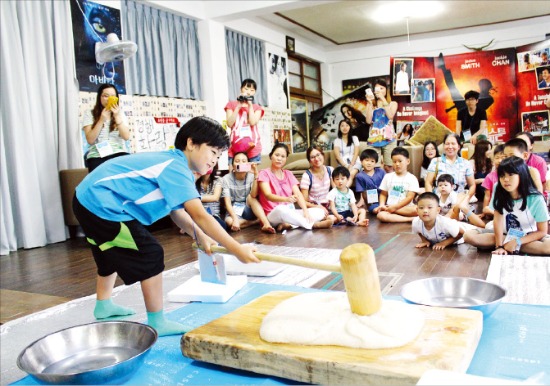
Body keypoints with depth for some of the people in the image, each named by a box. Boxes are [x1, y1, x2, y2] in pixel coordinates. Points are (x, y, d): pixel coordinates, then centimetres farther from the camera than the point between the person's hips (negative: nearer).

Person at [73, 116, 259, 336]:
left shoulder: (171, 163, 11)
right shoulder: (176, 167, -20)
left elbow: (176, 211, 12)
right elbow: (200, 216, -30)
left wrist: (201, 238, 0)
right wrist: (237, 249, -32)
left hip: (88, 199, 11)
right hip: (100, 204, -11)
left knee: (114, 252, 30)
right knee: (151, 254, -8)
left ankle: (104, 306, 49)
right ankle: (156, 323, 2)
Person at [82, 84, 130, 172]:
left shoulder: (120, 112, 15)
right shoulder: (89, 113, 8)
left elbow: (126, 137, 2)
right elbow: (90, 140, -3)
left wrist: (117, 116, -7)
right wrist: (102, 120, -9)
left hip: (119, 153, 2)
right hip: (97, 155, -2)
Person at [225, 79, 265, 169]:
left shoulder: (257, 107, 14)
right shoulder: (232, 104, 12)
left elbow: (252, 122, -5)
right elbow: (230, 124, -1)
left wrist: (250, 105, -2)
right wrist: (239, 106, -3)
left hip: (253, 148, 1)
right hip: (235, 147, -1)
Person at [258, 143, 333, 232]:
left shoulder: (289, 174, 13)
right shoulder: (264, 173, -3)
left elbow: (298, 194, 1)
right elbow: (268, 195, -19)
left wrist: (305, 211, -18)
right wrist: (286, 199, -39)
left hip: (291, 213, 6)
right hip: (274, 215, -6)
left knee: (320, 212, -13)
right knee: (281, 209, -40)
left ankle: (287, 225, -27)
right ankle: (313, 224, -27)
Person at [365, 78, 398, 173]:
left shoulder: (392, 104, 12)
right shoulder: (371, 104, 13)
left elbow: (390, 116, -10)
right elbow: (369, 121, -2)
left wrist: (383, 99, -6)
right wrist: (370, 103, -3)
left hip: (388, 139, -1)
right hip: (374, 139, 1)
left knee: (388, 167, -3)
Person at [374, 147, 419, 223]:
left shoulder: (412, 178, 2)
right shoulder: (388, 176, 10)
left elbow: (409, 197, -6)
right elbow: (383, 194, 13)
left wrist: (395, 206, -15)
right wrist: (382, 205, -7)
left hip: (406, 208, -1)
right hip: (389, 207, 1)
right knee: (381, 215, -32)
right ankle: (409, 219, -31)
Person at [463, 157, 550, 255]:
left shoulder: (536, 199, -18)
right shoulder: (499, 192, -13)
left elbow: (542, 231, -11)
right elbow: (498, 220, -14)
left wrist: (517, 242, -20)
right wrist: (499, 246, -22)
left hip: (528, 237, -2)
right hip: (505, 235, 2)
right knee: (469, 236, -22)